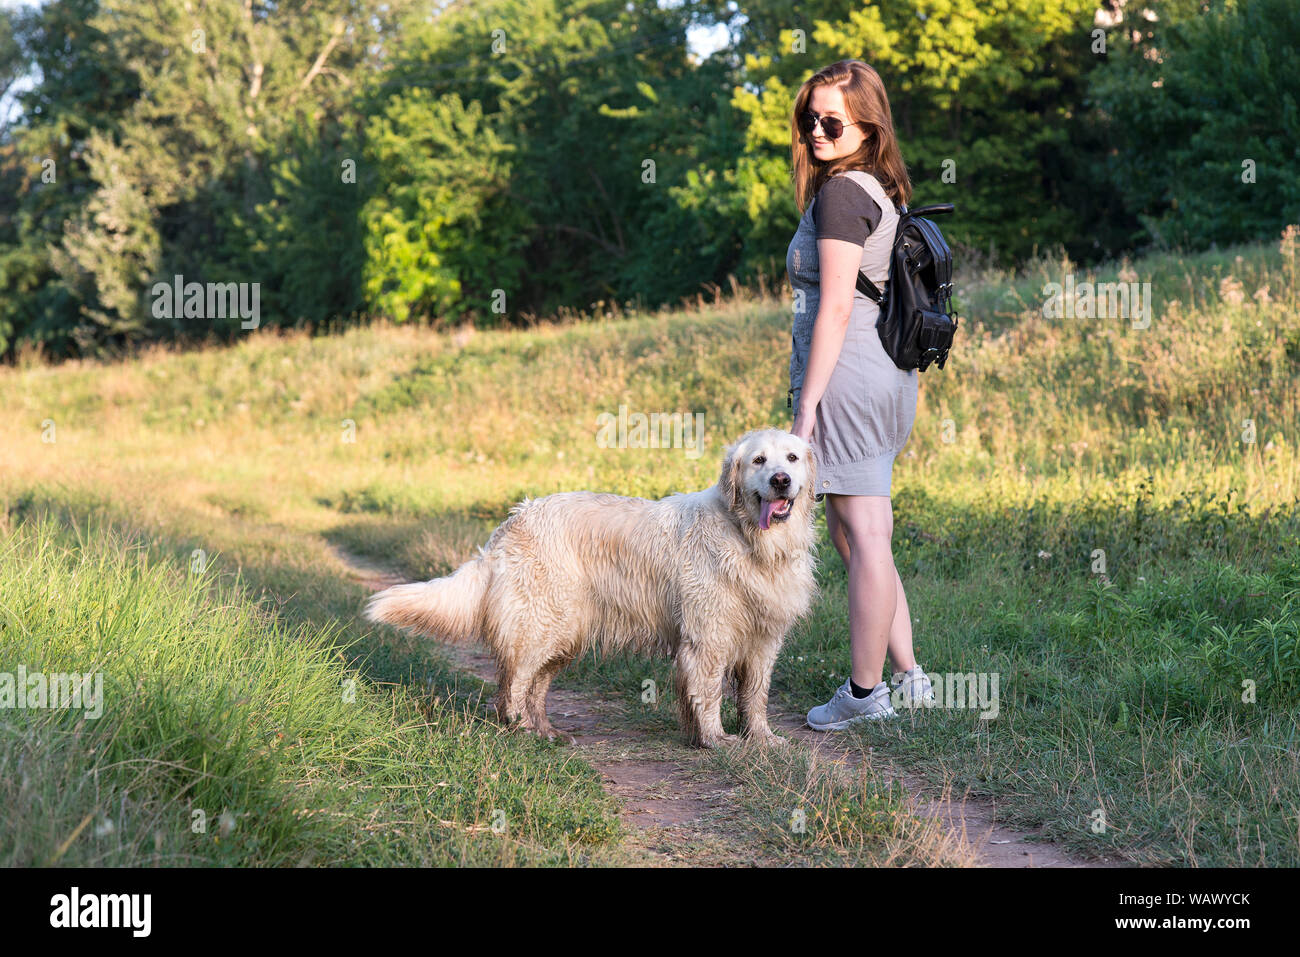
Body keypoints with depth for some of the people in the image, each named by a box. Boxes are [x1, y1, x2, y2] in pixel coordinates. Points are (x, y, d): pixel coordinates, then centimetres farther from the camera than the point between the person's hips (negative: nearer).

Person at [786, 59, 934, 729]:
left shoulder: (841, 194, -12)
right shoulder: (883, 192, 16)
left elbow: (835, 306, -17)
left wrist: (807, 405, -16)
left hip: (845, 375, -10)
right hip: (888, 375, 10)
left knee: (863, 537, -5)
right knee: (857, 535, 16)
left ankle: (865, 692, 1)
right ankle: (909, 678, 20)